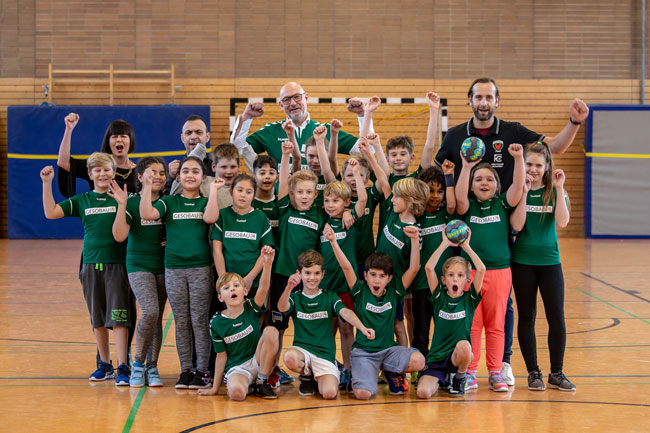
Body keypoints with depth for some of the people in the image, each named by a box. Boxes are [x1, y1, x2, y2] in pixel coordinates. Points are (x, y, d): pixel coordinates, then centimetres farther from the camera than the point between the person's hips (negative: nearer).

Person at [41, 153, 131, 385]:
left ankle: (123, 367, -5)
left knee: (118, 317, -7)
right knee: (98, 319, 10)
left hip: (116, 264, -3)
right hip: (91, 264, 4)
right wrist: (47, 183, -2)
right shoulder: (81, 201, 8)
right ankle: (104, 365, 21)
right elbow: (51, 212, 3)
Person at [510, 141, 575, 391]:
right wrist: (524, 192, -18)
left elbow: (562, 222, -13)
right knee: (526, 318, 5)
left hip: (550, 261, 1)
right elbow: (517, 225, -13)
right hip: (523, 262, -1)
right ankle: (533, 373, 14)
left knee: (557, 319, -1)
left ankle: (556, 373, 11)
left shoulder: (555, 192, 2)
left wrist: (559, 189, -15)